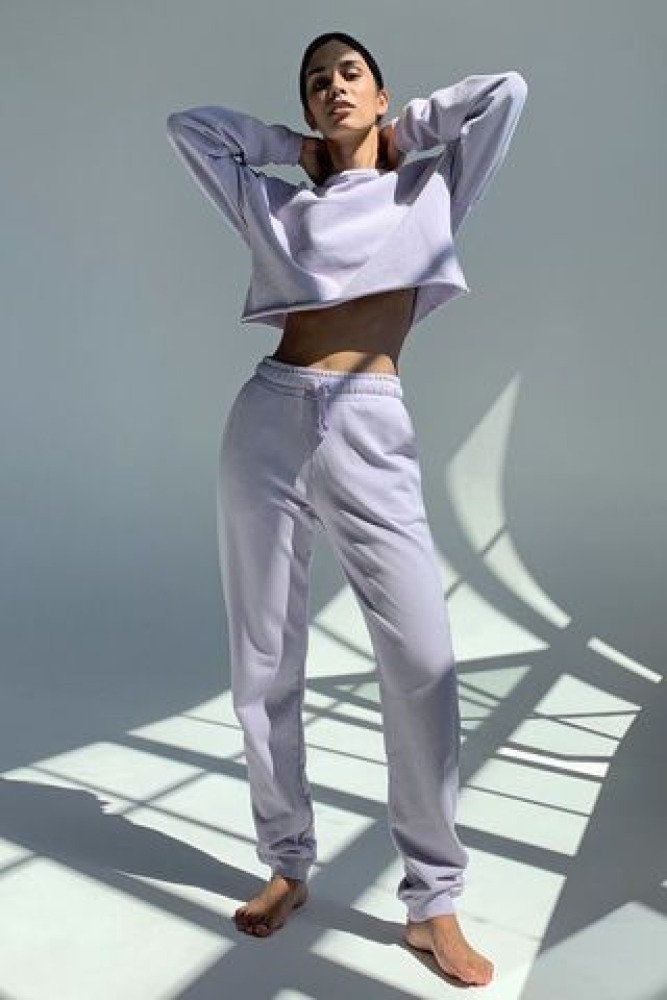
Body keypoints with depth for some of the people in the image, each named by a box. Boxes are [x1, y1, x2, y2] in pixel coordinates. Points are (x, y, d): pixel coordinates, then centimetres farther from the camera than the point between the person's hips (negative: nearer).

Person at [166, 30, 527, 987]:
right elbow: (189, 125, 26)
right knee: (265, 663, 3)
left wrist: (403, 131, 21)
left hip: (370, 432, -2)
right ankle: (288, 865, 19)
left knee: (423, 661, -12)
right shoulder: (280, 203, 20)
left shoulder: (430, 188, 17)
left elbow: (505, 91, 13)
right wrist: (296, 147, 25)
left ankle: (433, 901, 1)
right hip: (269, 422, 3)